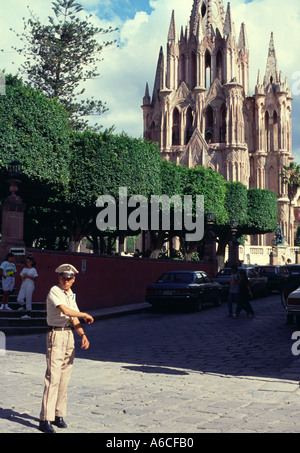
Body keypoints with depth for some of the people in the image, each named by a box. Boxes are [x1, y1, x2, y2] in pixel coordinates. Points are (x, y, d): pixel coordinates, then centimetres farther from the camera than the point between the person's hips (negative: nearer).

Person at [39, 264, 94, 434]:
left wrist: (83, 335, -4)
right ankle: (46, 419, -7)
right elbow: (66, 311, -22)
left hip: (69, 334, 8)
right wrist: (86, 315, -8)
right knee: (53, 377, -10)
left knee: (65, 377, 9)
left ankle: (59, 415, 17)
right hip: (56, 335, -7)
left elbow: (74, 319, 11)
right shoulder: (54, 291, -9)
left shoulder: (71, 295, 14)